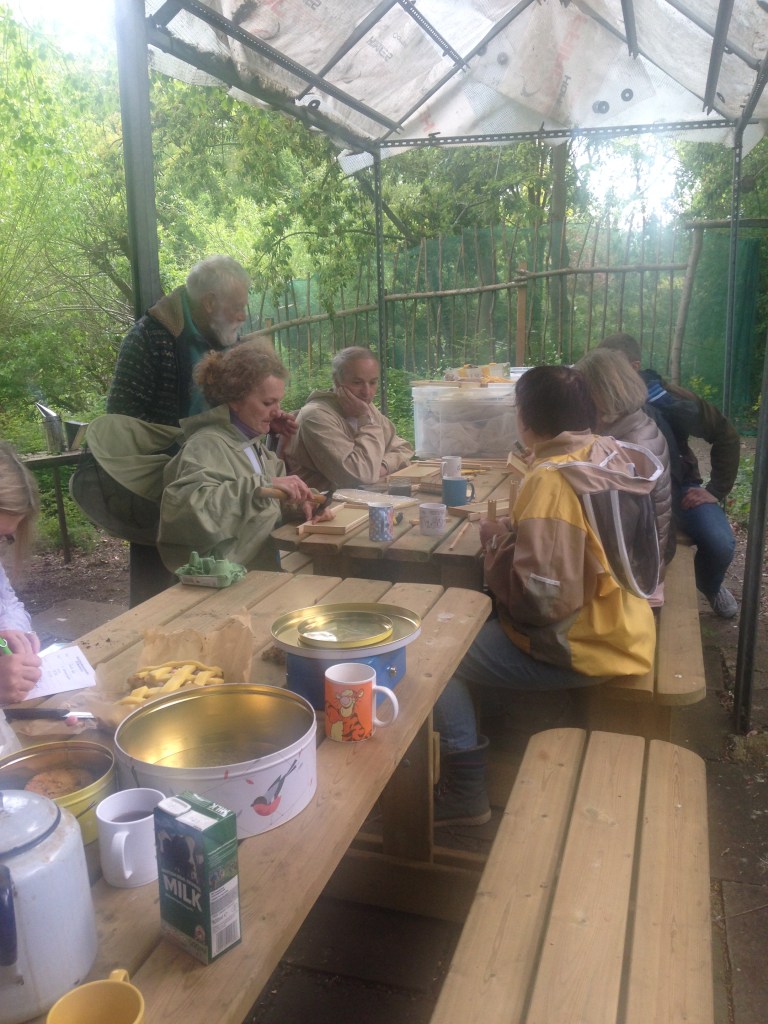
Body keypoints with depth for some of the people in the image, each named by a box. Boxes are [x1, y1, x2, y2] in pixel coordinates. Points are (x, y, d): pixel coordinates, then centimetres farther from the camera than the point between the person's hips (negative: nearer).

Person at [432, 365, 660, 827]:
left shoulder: (552, 480, -25)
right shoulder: (615, 456, 1)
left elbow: (540, 598, -28)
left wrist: (497, 539, -13)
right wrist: (515, 529, 6)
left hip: (581, 648, -9)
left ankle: (465, 794, 5)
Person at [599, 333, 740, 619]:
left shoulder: (669, 399, -19)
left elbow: (726, 435, -9)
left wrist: (716, 490, -12)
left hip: (677, 483, 0)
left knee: (720, 544, -26)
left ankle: (709, 586, 14)